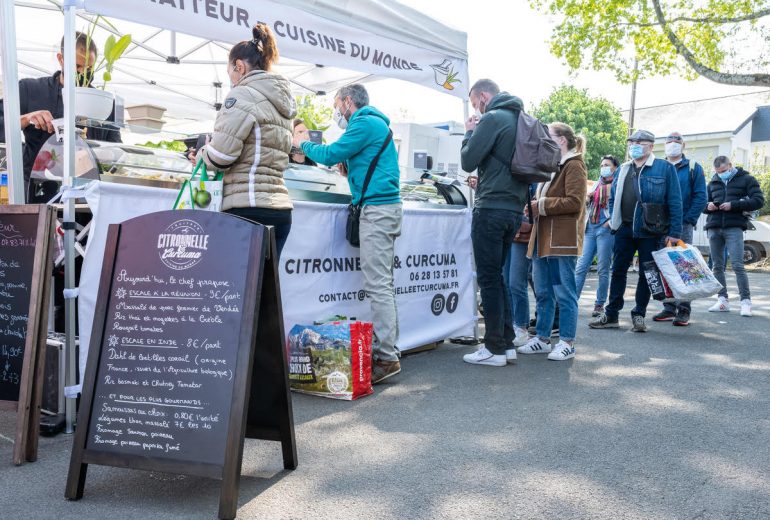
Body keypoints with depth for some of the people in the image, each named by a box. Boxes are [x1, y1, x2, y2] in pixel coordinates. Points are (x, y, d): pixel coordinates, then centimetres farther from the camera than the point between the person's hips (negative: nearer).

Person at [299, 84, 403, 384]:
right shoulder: (377, 123, 24)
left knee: (377, 285, -12)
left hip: (377, 208, -10)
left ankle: (386, 358, -11)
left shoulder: (365, 123, -7)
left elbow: (330, 155, -8)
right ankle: (387, 349, 14)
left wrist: (304, 145, 9)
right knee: (382, 283, 10)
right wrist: (347, 166, 15)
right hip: (386, 205, 10)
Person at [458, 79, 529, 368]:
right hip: (514, 208, 8)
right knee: (497, 276, 15)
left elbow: (468, 161, -10)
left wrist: (469, 132, 4)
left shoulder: (493, 118, -10)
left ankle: (495, 349, 3)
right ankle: (506, 343, 17)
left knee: (489, 279, -2)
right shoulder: (521, 120, 16)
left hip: (491, 208, -8)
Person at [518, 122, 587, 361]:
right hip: (543, 238, 9)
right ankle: (542, 338, 18)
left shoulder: (574, 166, -6)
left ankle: (567, 342, 4)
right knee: (543, 292, 11)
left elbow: (575, 202, -16)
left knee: (564, 292, -3)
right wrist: (534, 204, 7)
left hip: (562, 240, -9)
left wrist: (541, 205, -15)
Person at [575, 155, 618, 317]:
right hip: (591, 228, 6)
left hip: (606, 229, -6)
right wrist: (587, 200, 7)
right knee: (581, 266, 1)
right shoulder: (597, 184, 19)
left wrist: (612, 220, -20)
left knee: (603, 269, 0)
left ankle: (600, 304, 7)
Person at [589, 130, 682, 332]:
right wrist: (614, 220, 8)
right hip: (624, 230, 4)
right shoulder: (623, 170, 12)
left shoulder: (665, 168, -3)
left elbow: (675, 201, -7)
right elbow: (613, 197, 21)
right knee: (618, 271, 6)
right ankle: (611, 314, 13)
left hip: (650, 232, -4)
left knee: (646, 274, 5)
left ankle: (639, 315, 17)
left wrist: (674, 232, -12)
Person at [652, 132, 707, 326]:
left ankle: (684, 311, -1)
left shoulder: (693, 168, 5)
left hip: (682, 225, -4)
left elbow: (700, 197, -2)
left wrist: (688, 221, -11)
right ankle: (669, 308, 13)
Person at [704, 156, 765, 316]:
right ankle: (722, 300, 12)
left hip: (734, 227, -5)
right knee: (717, 266, 6)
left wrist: (733, 205, -13)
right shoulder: (713, 183, 20)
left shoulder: (746, 179, 6)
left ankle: (745, 301, -7)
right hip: (714, 228, 5)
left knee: (737, 265, -12)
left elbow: (759, 200, -3)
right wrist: (707, 206, 0)